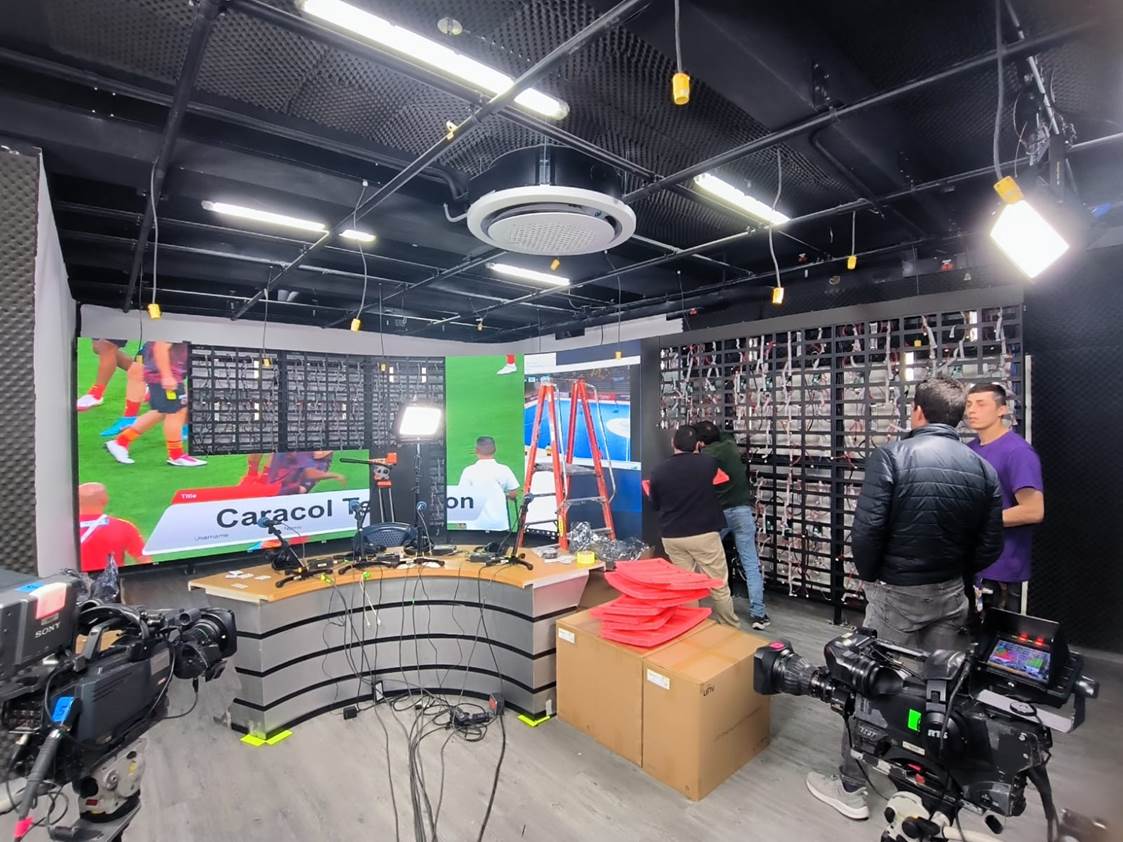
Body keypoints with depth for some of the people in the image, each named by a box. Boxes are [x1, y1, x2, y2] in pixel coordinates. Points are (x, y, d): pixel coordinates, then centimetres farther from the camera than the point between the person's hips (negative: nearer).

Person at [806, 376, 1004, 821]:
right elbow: (990, 547, 2)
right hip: (951, 595, 5)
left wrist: (870, 577, -3)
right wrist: (954, 576, 18)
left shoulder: (891, 455, -16)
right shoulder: (983, 468, 0)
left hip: (896, 593, -5)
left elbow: (866, 530, -21)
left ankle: (851, 787, 19)